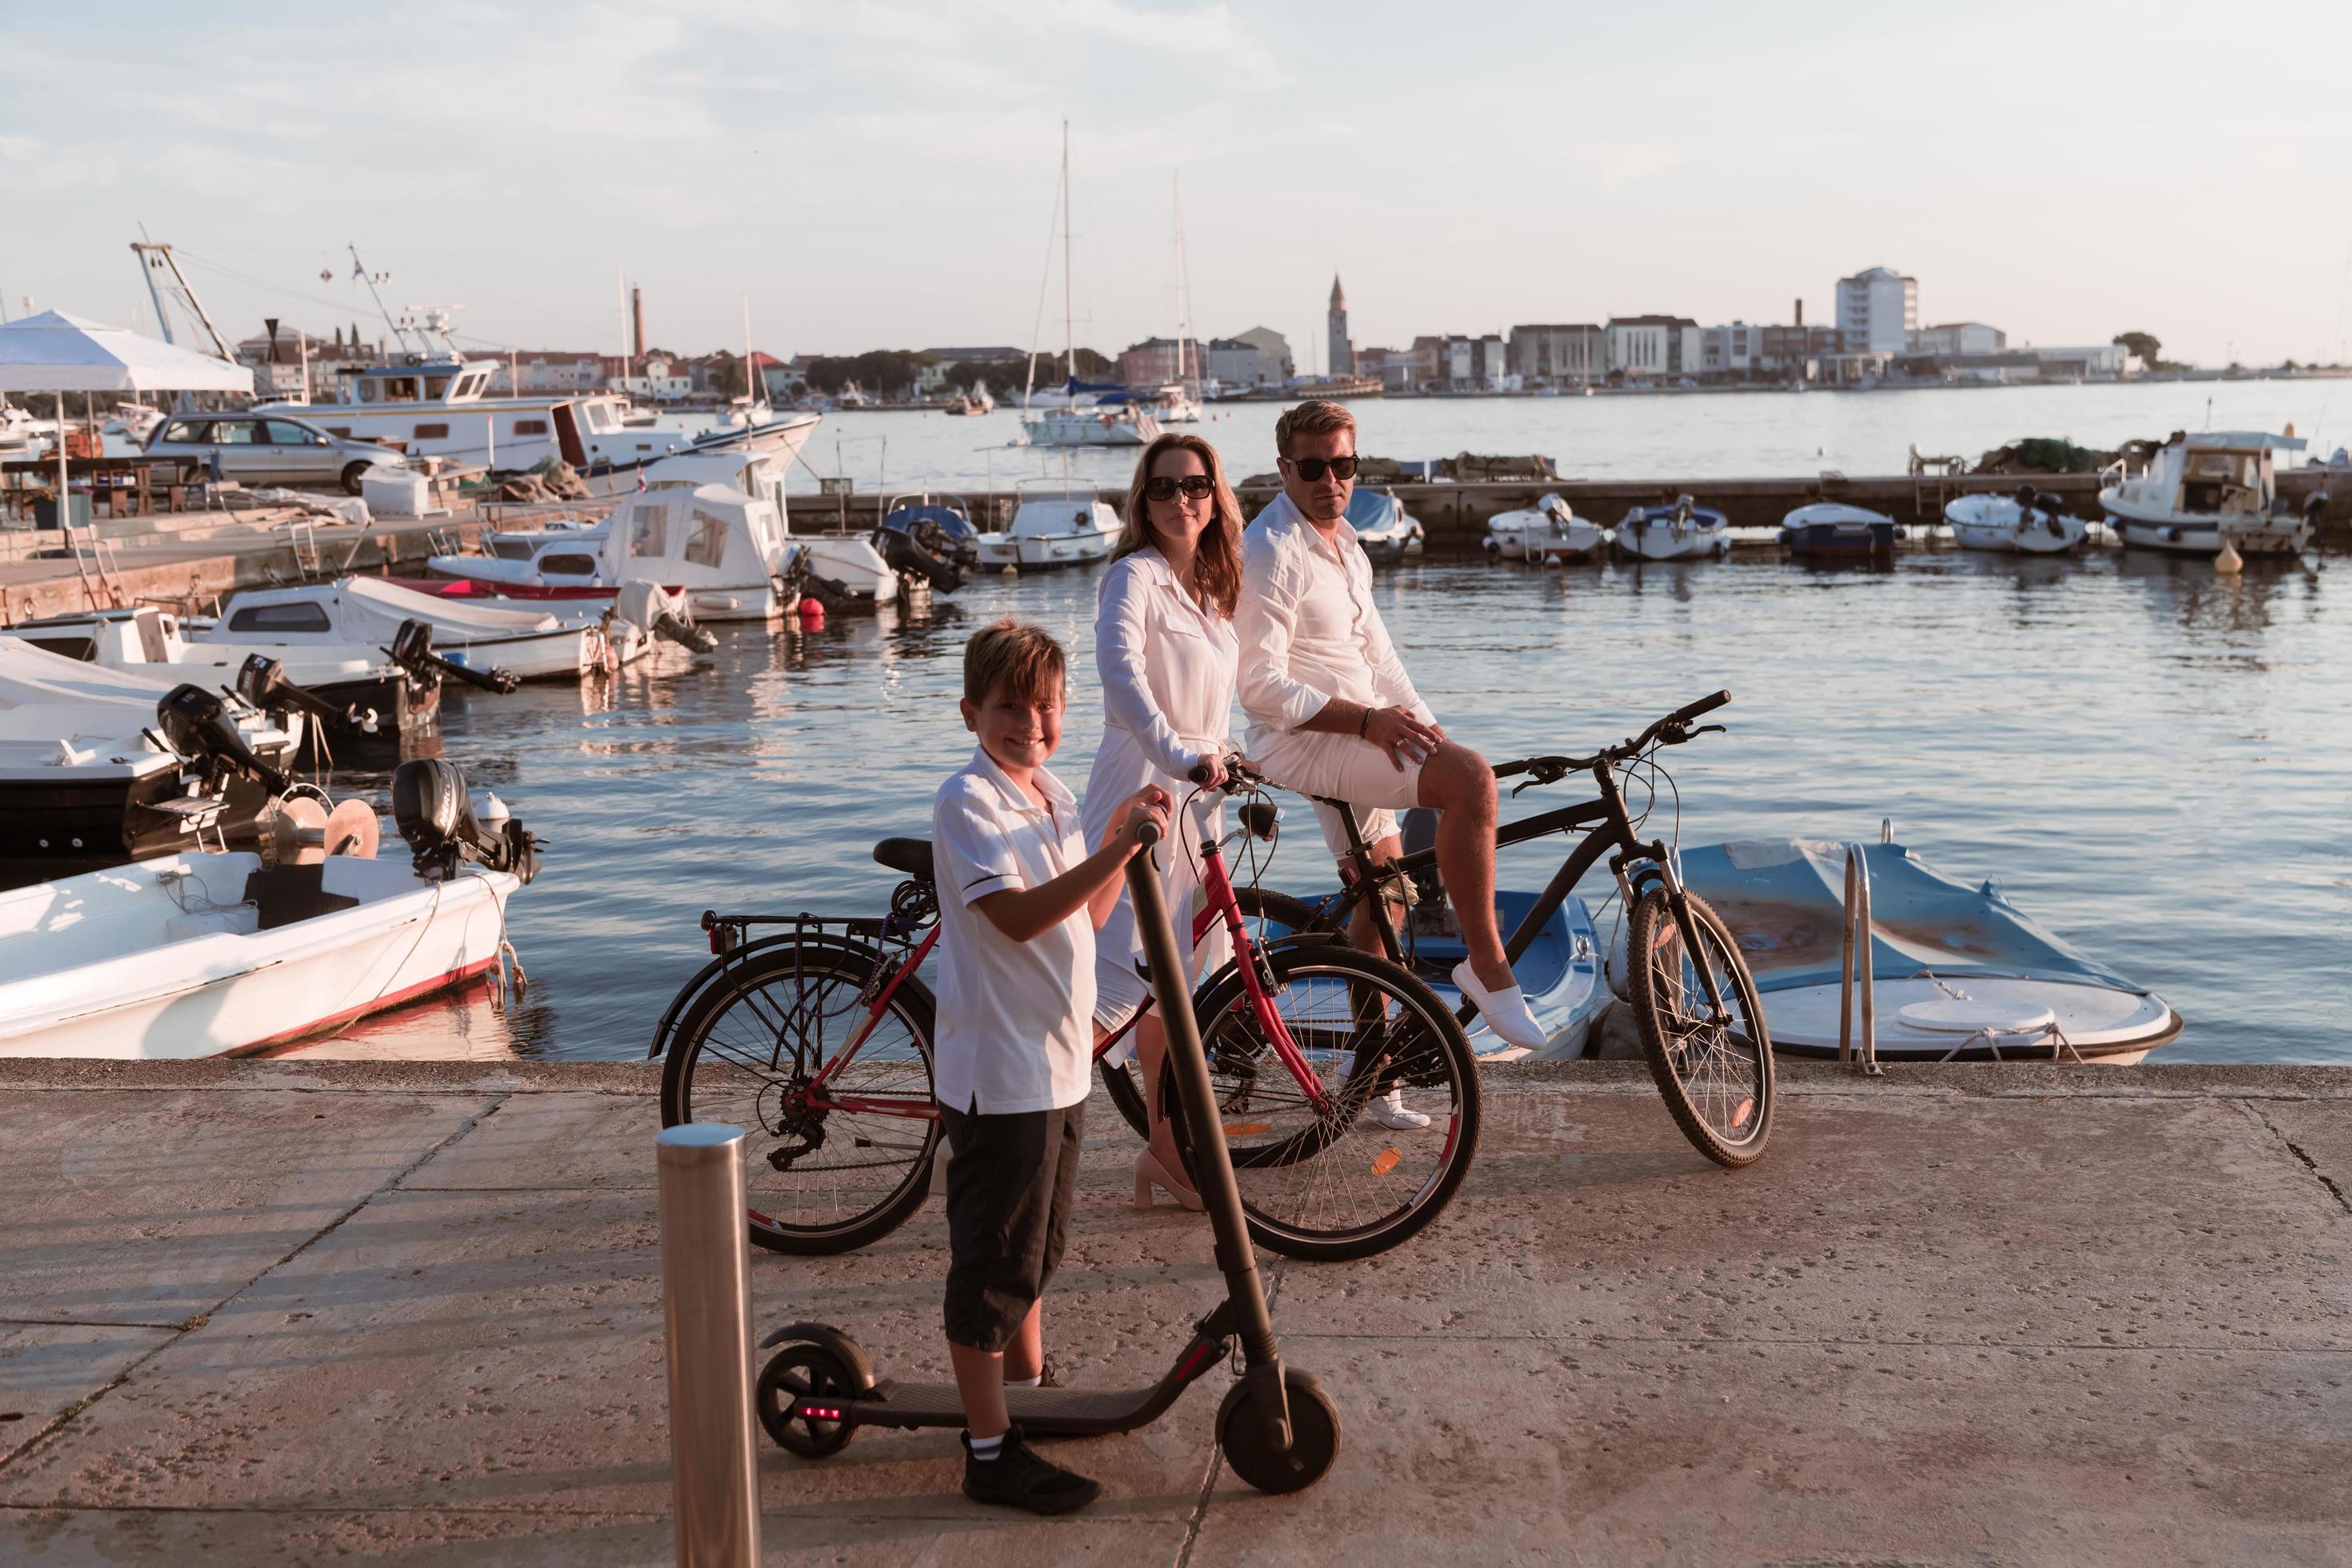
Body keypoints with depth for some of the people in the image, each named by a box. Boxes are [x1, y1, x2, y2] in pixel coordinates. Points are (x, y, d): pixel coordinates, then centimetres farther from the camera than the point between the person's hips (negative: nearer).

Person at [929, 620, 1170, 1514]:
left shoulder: (1055, 799, 12)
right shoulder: (967, 800, -16)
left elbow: (1086, 917, 14)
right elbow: (1019, 916, -28)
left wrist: (1122, 842, 1)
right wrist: (1117, 849, -33)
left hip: (1060, 1064, 9)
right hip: (996, 1070, -9)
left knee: (1037, 1247, 22)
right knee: (993, 1263, -1)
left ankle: (1029, 1393, 39)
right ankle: (991, 1451, 6)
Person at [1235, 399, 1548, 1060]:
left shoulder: (1343, 542, 14)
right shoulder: (1271, 553, -17)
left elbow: (1373, 648, 17)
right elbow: (1261, 687, -23)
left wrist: (1430, 729, 6)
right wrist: (1366, 719, -29)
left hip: (1354, 734, 10)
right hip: (1301, 740, -10)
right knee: (1471, 779, -28)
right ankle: (1487, 967, -20)